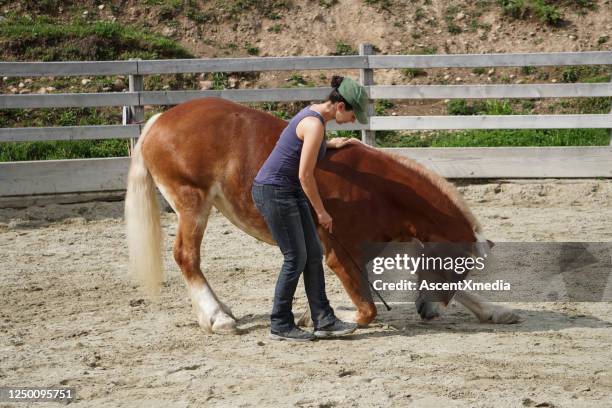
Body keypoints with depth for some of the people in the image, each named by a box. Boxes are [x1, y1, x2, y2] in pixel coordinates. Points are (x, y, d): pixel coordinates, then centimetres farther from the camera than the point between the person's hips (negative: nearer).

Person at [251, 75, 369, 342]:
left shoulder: (316, 113, 7)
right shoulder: (315, 125, -23)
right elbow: (305, 175, -21)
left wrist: (331, 144, 30)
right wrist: (321, 212, -11)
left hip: (290, 191, 10)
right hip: (273, 192, -10)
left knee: (313, 254, 8)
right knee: (296, 259, -3)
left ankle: (323, 321, 11)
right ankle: (280, 325, 8)